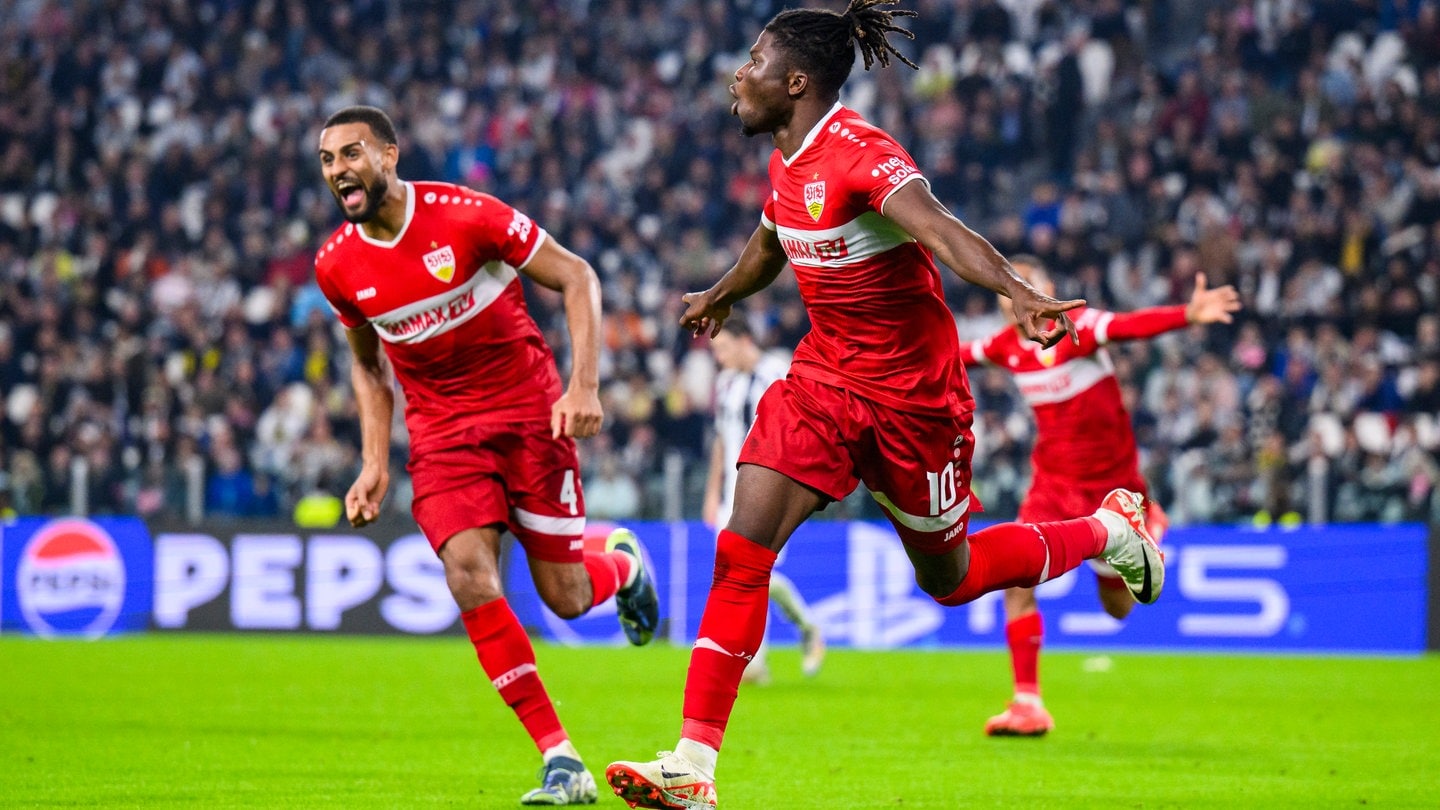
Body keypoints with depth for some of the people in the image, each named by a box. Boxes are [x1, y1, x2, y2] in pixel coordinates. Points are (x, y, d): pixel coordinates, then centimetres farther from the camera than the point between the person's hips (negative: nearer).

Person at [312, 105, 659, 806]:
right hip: (442, 431, 3)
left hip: (528, 412, -3)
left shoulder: (464, 216, -16)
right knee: (471, 578, -19)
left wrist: (583, 386, -20)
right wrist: (375, 463, 5)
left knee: (565, 596, -2)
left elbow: (575, 276, -10)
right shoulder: (337, 266, -2)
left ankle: (623, 564, 38)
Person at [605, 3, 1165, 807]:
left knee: (950, 578, 11)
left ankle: (1109, 530, 38)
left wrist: (1017, 291, -59)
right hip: (825, 376, 7)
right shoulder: (787, 160, 3)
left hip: (912, 393, -7)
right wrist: (720, 296, 46)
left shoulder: (861, 154, -23)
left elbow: (938, 227, -41)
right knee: (740, 553, -11)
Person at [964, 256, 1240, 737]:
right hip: (1052, 484, 4)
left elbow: (1134, 326, -37)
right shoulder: (1006, 345, -1)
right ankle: (1027, 705, -6)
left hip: (1109, 484, -4)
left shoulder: (1079, 327, -18)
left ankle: (1146, 525, 40)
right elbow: (962, 354, 21)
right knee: (1017, 582, -15)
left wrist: (1188, 316, -55)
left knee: (1117, 606, 8)